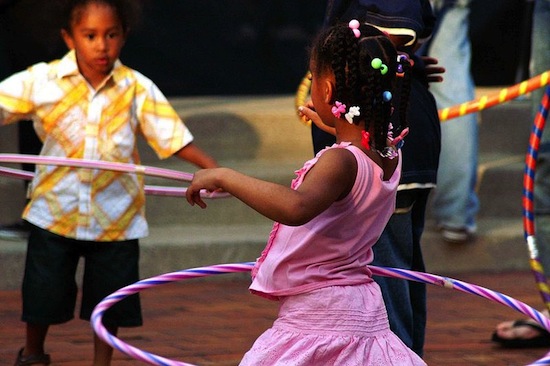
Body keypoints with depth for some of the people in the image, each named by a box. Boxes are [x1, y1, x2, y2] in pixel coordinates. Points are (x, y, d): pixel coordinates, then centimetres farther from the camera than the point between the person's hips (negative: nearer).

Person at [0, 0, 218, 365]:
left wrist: (213, 170, -15)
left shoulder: (137, 88, -7)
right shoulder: (41, 81, -8)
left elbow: (173, 137, -6)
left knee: (109, 299, 9)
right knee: (43, 293, 8)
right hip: (56, 208, 0)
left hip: (115, 215, 0)